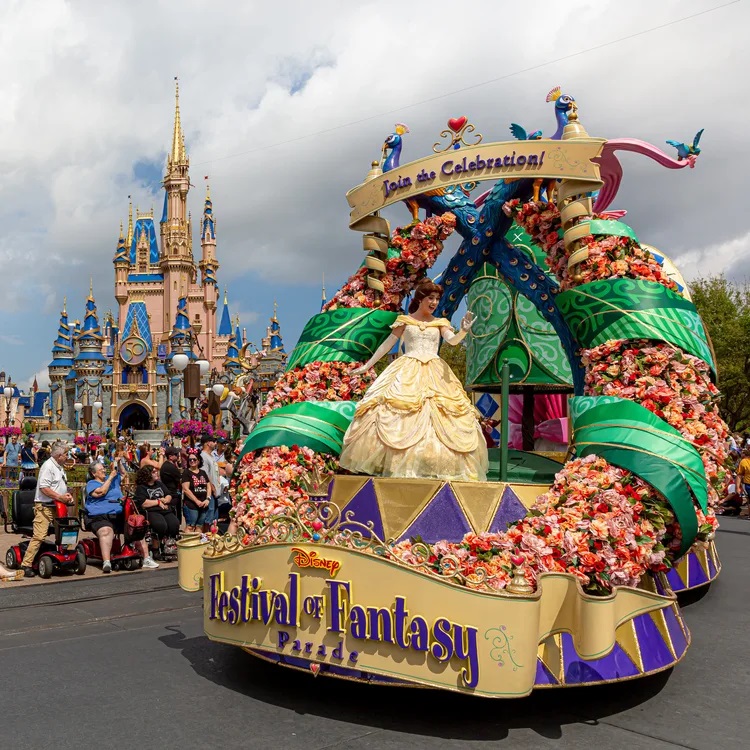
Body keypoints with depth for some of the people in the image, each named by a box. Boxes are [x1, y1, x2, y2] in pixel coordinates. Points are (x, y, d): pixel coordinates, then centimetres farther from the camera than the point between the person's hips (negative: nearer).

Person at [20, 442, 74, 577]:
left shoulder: (59, 467, 18)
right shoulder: (48, 466, -13)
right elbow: (44, 488, -20)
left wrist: (67, 495, 7)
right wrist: (60, 497, -22)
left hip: (57, 507, 10)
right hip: (44, 506, -10)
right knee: (39, 536, -14)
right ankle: (26, 564, -11)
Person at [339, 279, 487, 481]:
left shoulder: (440, 323, 12)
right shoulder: (405, 320, 8)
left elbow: (453, 340, -6)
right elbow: (387, 344, 12)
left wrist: (464, 330, -28)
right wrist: (367, 365, 12)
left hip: (434, 374, 2)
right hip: (407, 373, -2)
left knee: (440, 418, -8)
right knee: (396, 416, -13)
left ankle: (436, 467, -4)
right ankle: (397, 465, -9)